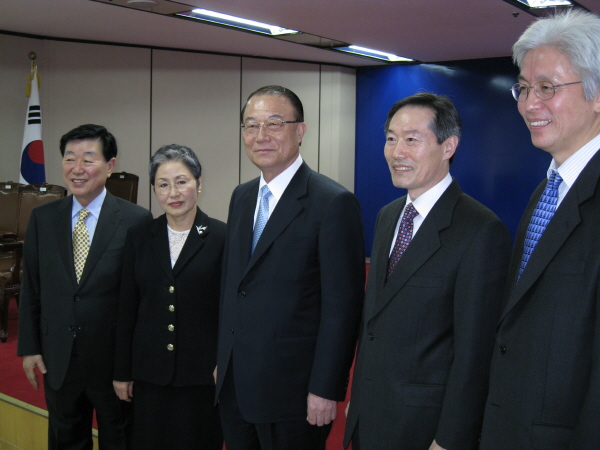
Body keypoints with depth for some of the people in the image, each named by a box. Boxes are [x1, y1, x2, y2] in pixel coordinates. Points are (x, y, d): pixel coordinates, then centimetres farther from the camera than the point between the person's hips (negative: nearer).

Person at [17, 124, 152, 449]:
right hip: (58, 359, 3)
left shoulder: (136, 221, -12)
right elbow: (30, 288, 5)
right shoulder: (42, 218, 1)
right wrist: (29, 347, 3)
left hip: (115, 359, -3)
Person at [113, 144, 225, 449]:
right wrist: (122, 372, 7)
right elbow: (127, 308, 6)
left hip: (202, 373, -3)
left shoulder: (221, 237, -7)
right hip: (150, 371, 3)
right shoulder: (139, 237, 4)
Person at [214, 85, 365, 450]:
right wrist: (222, 361, 14)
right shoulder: (242, 197, 9)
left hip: (292, 392, -6)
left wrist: (325, 390, -16)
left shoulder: (334, 203, -14)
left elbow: (342, 306, -16)